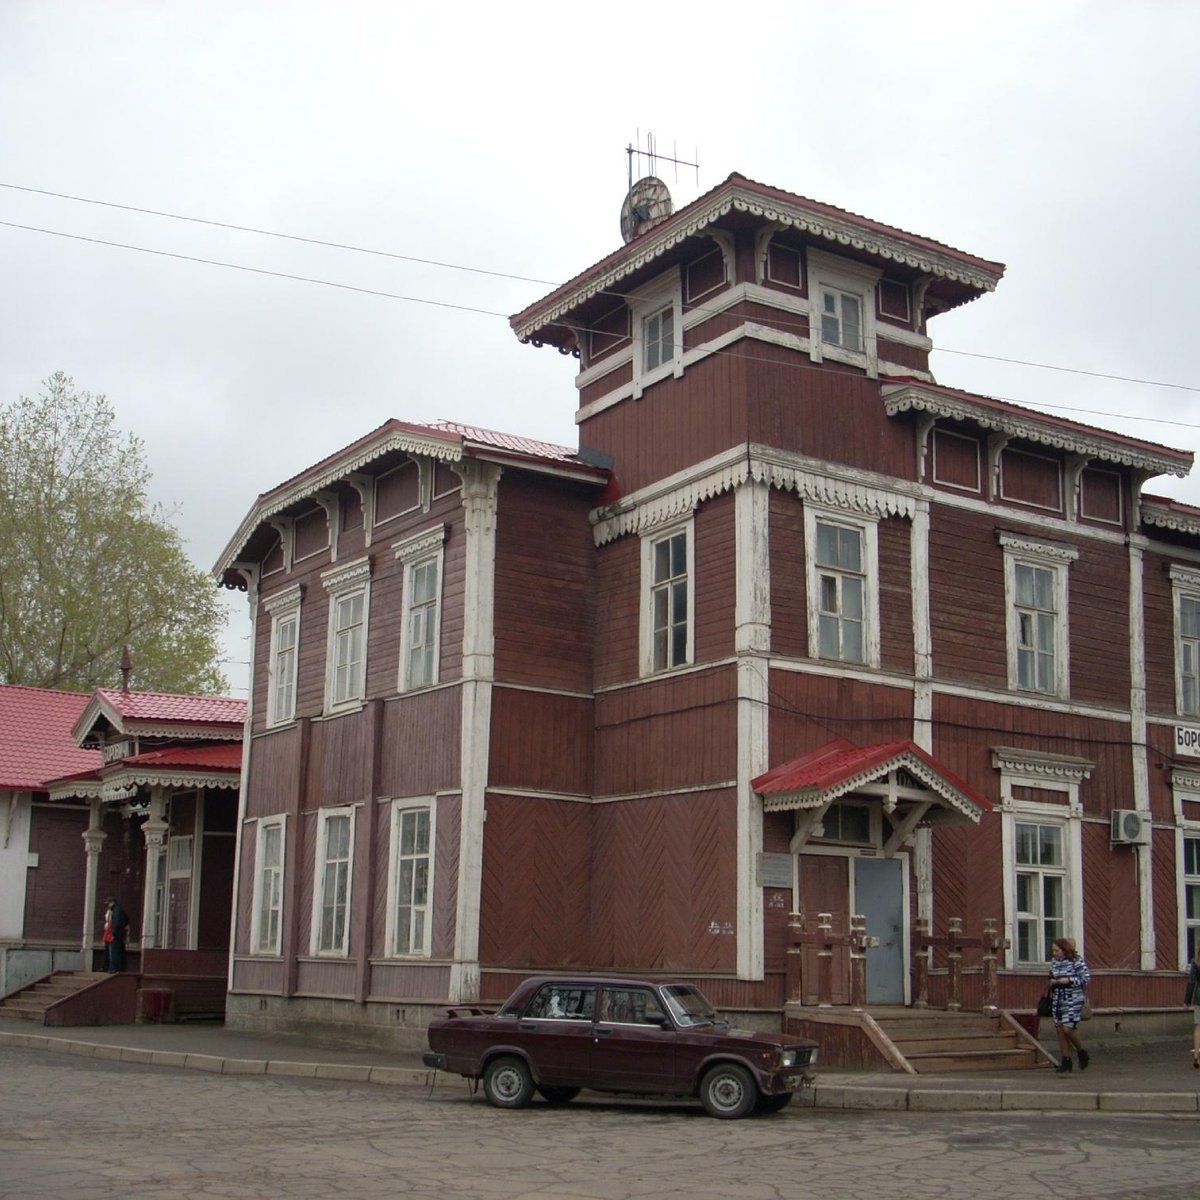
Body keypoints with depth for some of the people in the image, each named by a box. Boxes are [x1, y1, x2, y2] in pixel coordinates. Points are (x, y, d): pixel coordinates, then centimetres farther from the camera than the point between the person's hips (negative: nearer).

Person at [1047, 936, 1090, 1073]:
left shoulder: (1076, 961, -10)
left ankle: (1082, 1053, 13)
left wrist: (1068, 980, -18)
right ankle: (1066, 1062, 10)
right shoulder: (1054, 961, 8)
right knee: (1059, 1030, 3)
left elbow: (1086, 978, -10)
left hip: (1073, 1000, -6)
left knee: (1068, 1028, -12)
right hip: (1058, 1000, 6)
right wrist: (1052, 982, 0)